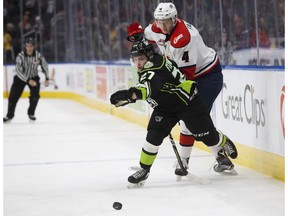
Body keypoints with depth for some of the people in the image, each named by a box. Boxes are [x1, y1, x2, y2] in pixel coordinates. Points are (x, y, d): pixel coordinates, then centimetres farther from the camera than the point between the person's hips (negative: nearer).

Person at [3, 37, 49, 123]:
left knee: (35, 95, -14)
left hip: (34, 77, 2)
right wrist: (28, 80, -37)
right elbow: (18, 71, -30)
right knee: (13, 96, -7)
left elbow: (45, 65, -1)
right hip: (20, 77, -2)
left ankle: (31, 113, 8)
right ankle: (9, 115, 9)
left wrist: (47, 78, -2)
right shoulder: (20, 56, -26)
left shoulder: (38, 55, -18)